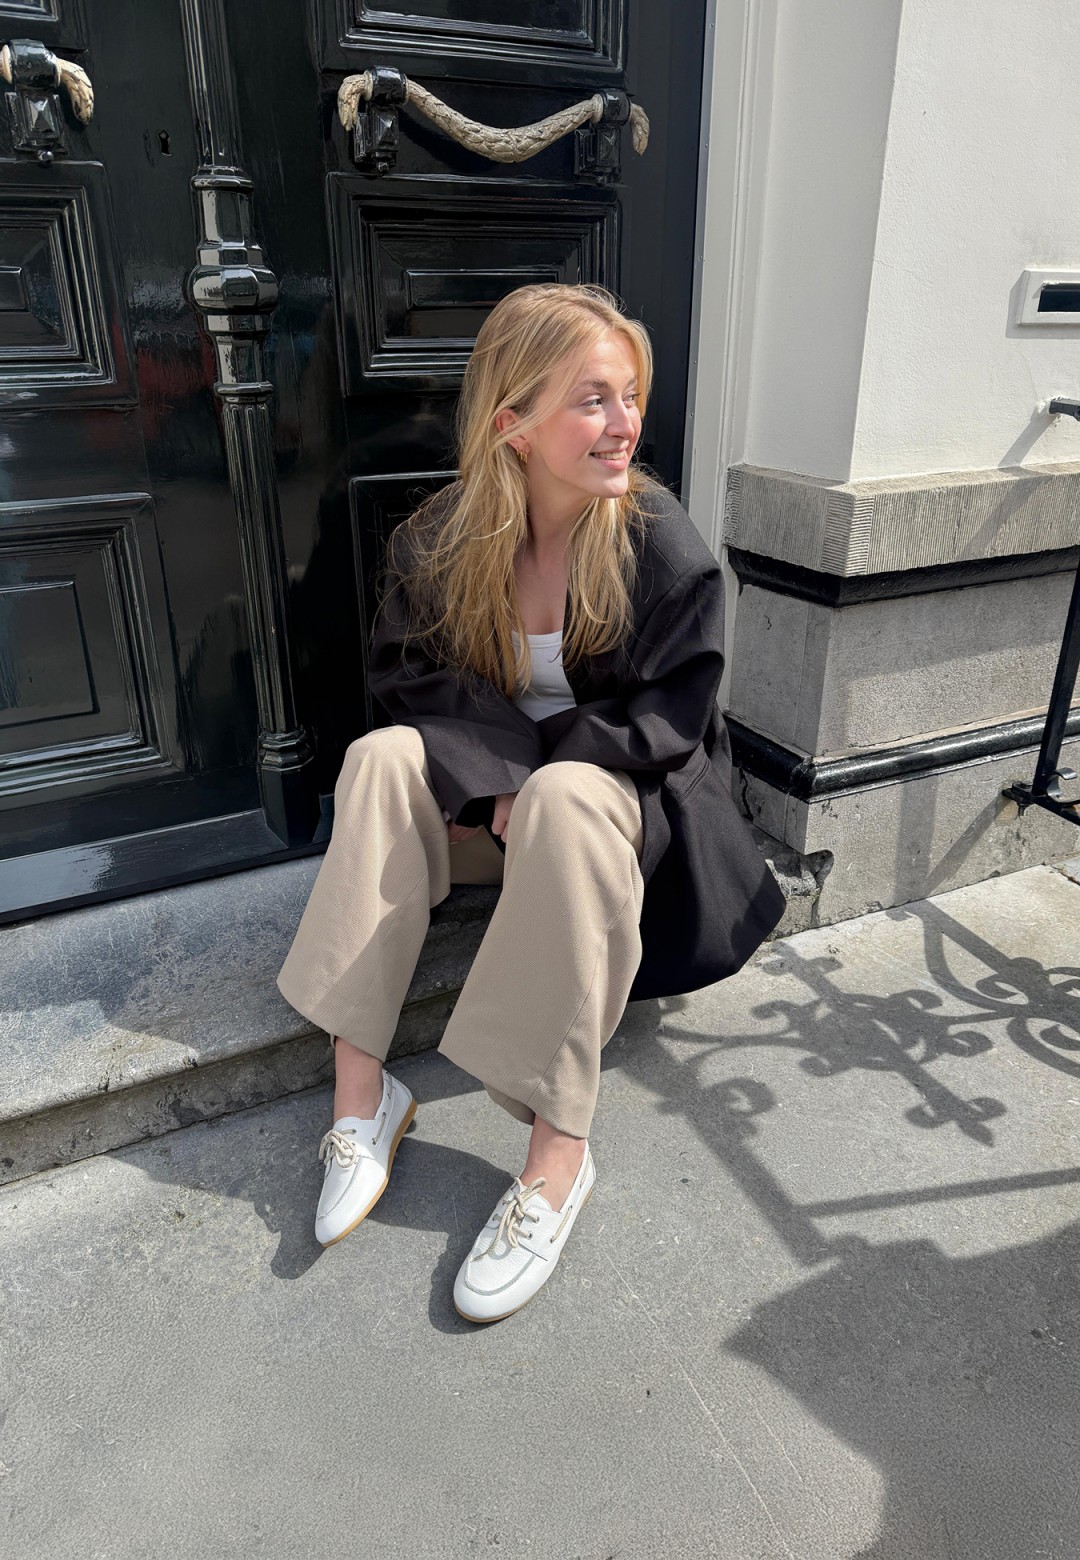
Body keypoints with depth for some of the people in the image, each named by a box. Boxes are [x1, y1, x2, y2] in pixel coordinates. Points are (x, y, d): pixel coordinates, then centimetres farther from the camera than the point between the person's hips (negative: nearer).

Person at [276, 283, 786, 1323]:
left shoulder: (663, 546, -14)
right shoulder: (441, 537, -5)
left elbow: (669, 722, -14)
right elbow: (410, 675, -4)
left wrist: (536, 777, -20)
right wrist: (499, 775, -20)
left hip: (629, 793, -3)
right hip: (487, 781, 4)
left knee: (567, 800, -37)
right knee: (381, 758, -24)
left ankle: (560, 1151, -31)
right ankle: (359, 1085, -24)